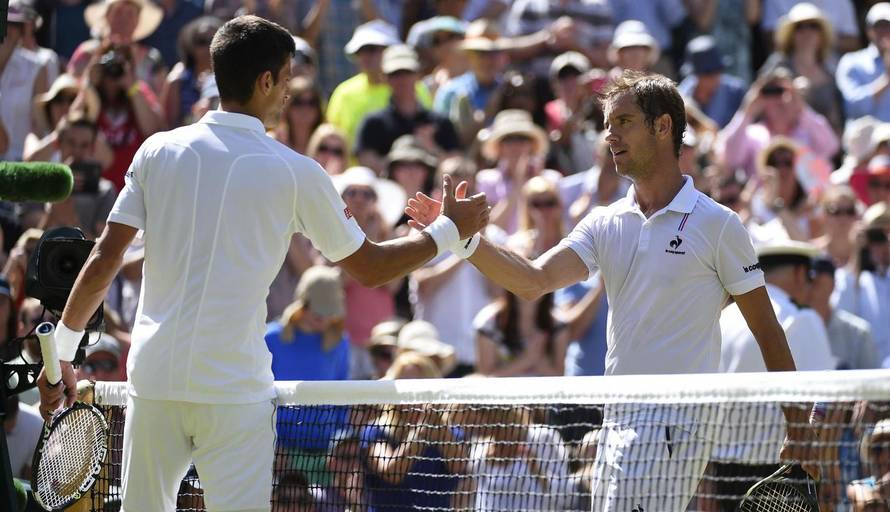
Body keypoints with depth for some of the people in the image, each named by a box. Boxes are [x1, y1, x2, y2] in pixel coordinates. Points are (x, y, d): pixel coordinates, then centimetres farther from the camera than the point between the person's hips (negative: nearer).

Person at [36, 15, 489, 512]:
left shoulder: (158, 151, 4)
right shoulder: (294, 172, -2)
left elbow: (103, 262, 3)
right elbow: (371, 267, 7)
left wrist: (62, 352, 12)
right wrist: (450, 230, 21)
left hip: (153, 379, 3)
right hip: (235, 391, -3)